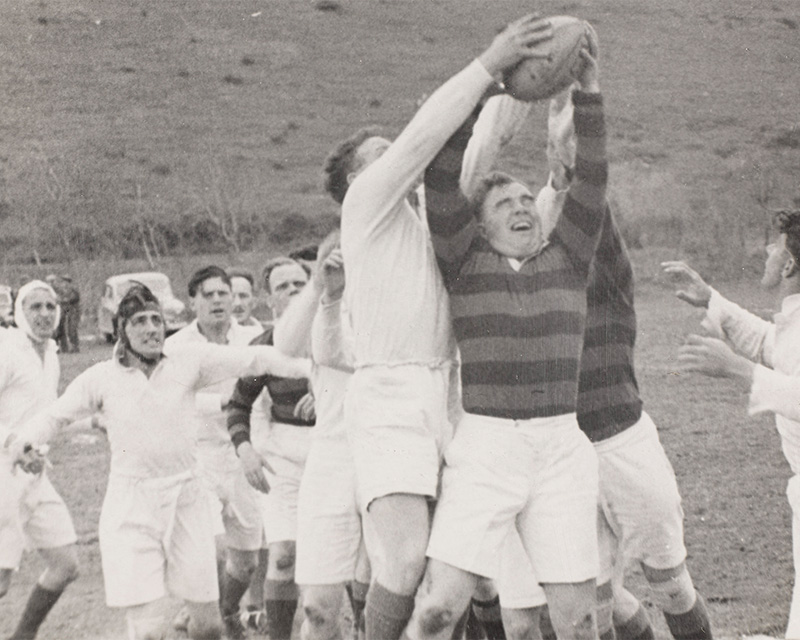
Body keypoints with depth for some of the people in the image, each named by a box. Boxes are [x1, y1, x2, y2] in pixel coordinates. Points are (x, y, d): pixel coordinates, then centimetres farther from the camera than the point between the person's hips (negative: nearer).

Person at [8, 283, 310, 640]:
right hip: (130, 511, -2)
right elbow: (54, 416, 5)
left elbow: (251, 359, -3)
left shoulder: (188, 363, 2)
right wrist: (25, 443, -15)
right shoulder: (103, 377, 1)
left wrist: (307, 367, -14)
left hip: (186, 502, 2)